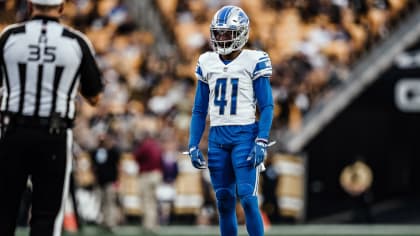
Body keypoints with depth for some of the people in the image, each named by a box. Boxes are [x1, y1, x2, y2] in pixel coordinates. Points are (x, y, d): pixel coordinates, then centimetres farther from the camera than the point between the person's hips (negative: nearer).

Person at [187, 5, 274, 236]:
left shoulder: (254, 62, -4)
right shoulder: (207, 63, 9)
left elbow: (266, 106, -5)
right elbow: (199, 110, 15)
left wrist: (261, 143, -15)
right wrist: (193, 145, 8)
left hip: (244, 135, -5)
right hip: (217, 137, 5)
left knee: (247, 198, -12)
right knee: (224, 201, 6)